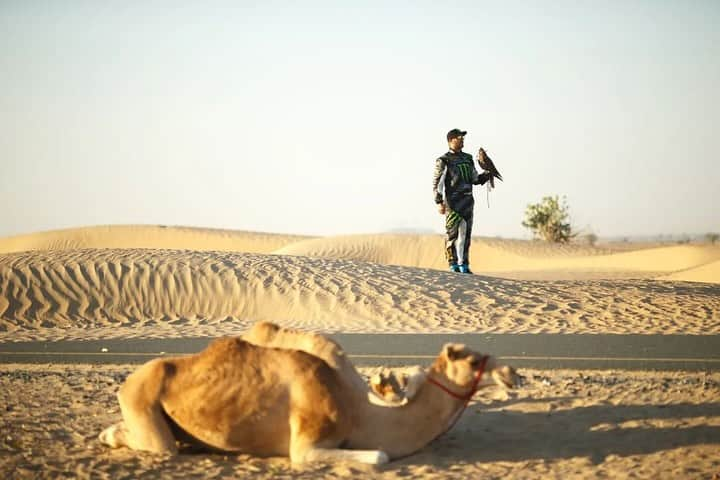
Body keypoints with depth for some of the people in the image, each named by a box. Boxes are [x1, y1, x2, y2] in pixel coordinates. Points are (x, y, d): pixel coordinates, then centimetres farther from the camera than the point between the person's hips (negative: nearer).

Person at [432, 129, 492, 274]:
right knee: (453, 233, -6)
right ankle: (453, 265, 0)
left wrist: (487, 175, 1)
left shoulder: (468, 158, 16)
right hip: (453, 201, -6)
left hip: (467, 200, 6)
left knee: (466, 234, 6)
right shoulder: (443, 161, -3)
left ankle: (464, 264, 11)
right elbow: (437, 184, -6)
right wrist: (439, 202, -15)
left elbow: (475, 179, 20)